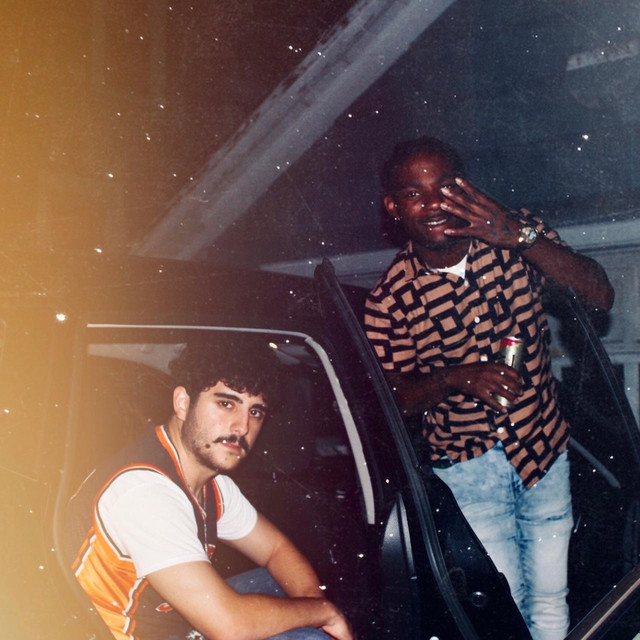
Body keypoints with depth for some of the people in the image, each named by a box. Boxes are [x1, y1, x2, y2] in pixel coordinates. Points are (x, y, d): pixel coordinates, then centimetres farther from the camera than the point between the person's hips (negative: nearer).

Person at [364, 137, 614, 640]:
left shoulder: (517, 236, -9)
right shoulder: (389, 300, -14)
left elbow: (600, 296, -18)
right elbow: (396, 397, -6)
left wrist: (521, 235, -31)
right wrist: (458, 378, -26)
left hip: (544, 446, 2)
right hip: (467, 464, -2)